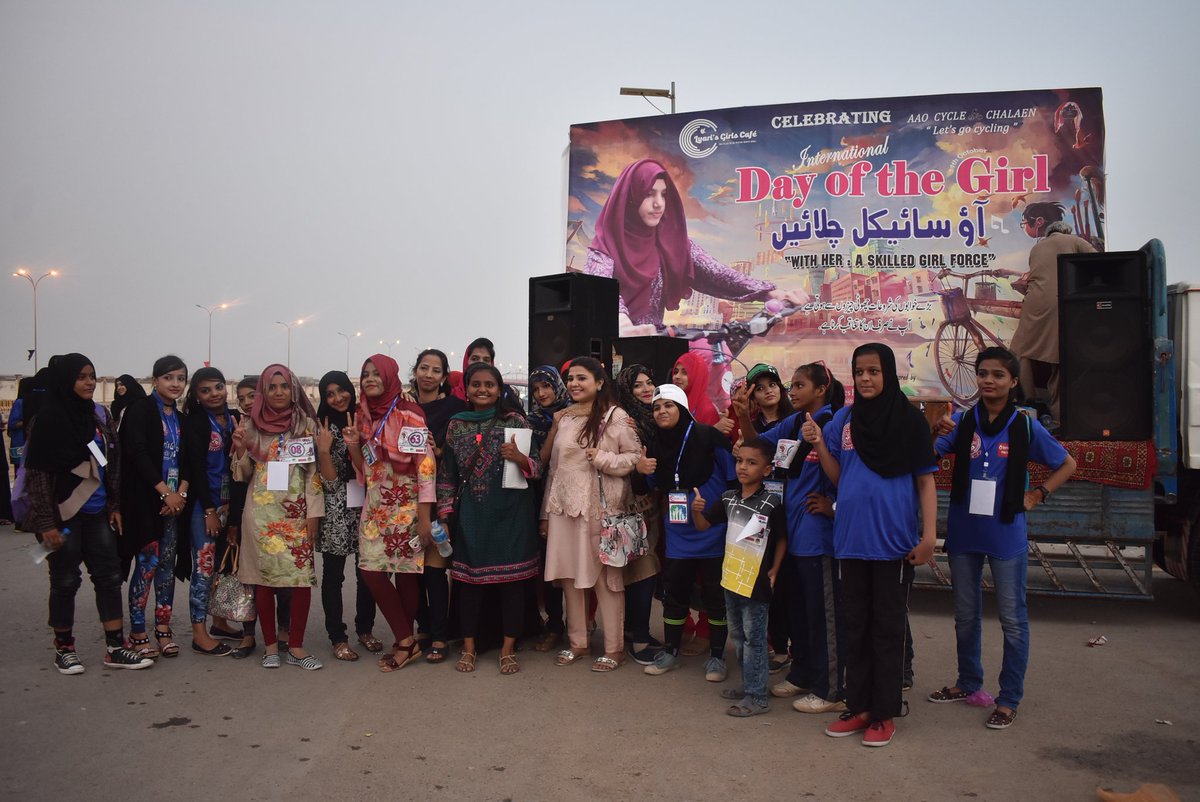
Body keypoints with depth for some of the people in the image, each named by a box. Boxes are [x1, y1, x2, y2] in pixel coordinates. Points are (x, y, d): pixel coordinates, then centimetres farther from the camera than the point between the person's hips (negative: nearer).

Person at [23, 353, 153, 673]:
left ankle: (115, 648, 13)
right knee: (65, 581, 6)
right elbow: (38, 474, -12)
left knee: (109, 575, 6)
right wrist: (47, 523, -14)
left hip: (97, 513, 6)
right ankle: (64, 649, 23)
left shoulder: (99, 416, 6)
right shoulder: (49, 419, -11)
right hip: (65, 514, -5)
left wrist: (114, 506, 9)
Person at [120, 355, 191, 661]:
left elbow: (186, 460, 12)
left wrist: (181, 492, -5)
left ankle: (163, 629, 13)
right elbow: (137, 453, -13)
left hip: (175, 500, 6)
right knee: (147, 564, -5)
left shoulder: (180, 418, 15)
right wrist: (165, 492, -15)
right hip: (146, 499, -5)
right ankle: (137, 633, 5)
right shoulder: (141, 409, -3)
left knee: (167, 564, 6)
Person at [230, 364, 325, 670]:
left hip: (296, 512, -1)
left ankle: (296, 646, 6)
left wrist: (313, 513, -4)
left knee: (303, 577, -6)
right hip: (261, 512, 1)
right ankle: (270, 645, 15)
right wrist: (239, 448, -9)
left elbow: (313, 472, 2)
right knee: (263, 577, 2)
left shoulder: (306, 424, 4)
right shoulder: (251, 424, 7)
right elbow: (243, 474, 10)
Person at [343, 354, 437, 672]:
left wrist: (425, 515, -17)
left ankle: (404, 640, 14)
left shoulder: (409, 415, -9)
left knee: (406, 574, -3)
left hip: (407, 507, -6)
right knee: (371, 571, 0)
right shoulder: (363, 417, 11)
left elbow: (426, 465, -13)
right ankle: (406, 641, 12)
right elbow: (365, 472, 15)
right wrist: (353, 446, -5)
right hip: (375, 508, 6)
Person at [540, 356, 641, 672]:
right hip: (565, 506, 5)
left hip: (600, 507, -5)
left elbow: (635, 457, -5)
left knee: (605, 575, 0)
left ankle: (614, 648, 12)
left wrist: (604, 459, -19)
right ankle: (576, 641, 24)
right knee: (569, 574, 10)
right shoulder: (563, 418, 12)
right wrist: (546, 511, 14)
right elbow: (554, 467, 14)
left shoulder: (615, 416, -5)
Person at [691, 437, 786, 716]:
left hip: (756, 582, -7)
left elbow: (782, 538, -4)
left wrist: (773, 570, -8)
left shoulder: (772, 503, -12)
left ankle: (757, 696, 9)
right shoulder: (729, 498, 4)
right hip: (732, 577, 7)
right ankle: (748, 685, 31)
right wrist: (696, 510, -11)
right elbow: (703, 525, 9)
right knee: (738, 635, 17)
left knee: (754, 638, 0)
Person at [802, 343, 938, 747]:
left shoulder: (909, 419, -3)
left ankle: (885, 713, 17)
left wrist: (929, 534, -10)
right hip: (852, 537, 4)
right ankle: (858, 706, 23)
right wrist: (818, 443, -10)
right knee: (855, 625, 12)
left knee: (887, 627, 6)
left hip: (893, 540, -3)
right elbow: (837, 477, 6)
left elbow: (925, 481, -2)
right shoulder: (844, 419, 5)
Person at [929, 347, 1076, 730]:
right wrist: (938, 433, -31)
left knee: (1013, 618, 5)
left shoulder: (1025, 427, -4)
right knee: (965, 614, 16)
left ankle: (1009, 699, 17)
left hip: (1006, 534, -2)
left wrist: (1036, 496, -3)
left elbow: (1067, 464, 8)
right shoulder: (962, 421, -2)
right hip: (964, 532, 2)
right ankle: (968, 682, 33)